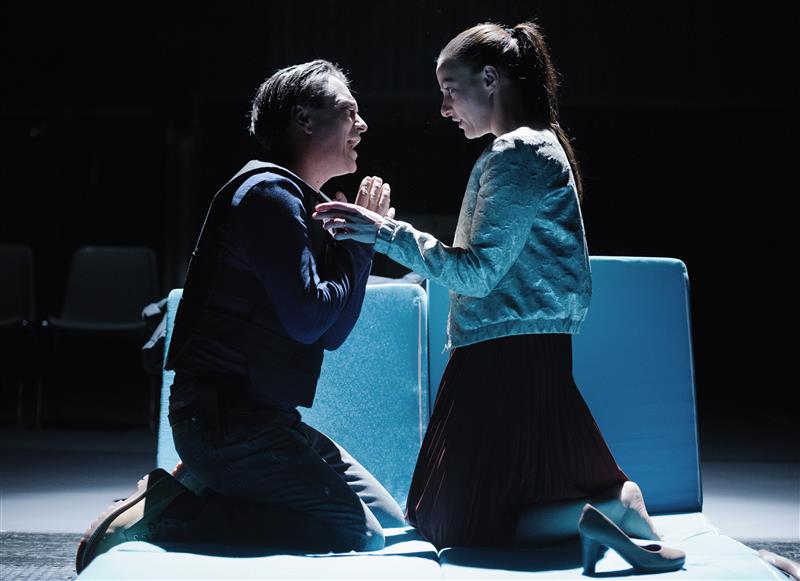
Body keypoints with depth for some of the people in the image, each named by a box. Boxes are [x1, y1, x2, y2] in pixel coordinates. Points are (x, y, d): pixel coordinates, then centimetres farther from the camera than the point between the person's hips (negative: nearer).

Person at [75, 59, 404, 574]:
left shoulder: (306, 204, 18)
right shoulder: (269, 194, -11)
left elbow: (333, 334, 14)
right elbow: (307, 318, -20)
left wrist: (360, 236, 5)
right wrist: (360, 243, -6)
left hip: (263, 416, 10)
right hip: (225, 418, -10)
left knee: (391, 521, 9)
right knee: (356, 532, -17)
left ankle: (198, 488, 7)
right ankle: (166, 514, -11)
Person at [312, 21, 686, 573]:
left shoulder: (517, 154, -13)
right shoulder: (542, 146, 18)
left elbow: (475, 272, -19)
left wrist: (386, 232, -16)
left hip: (505, 361, -10)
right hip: (537, 357, 10)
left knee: (454, 524, -3)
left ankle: (614, 509, -16)